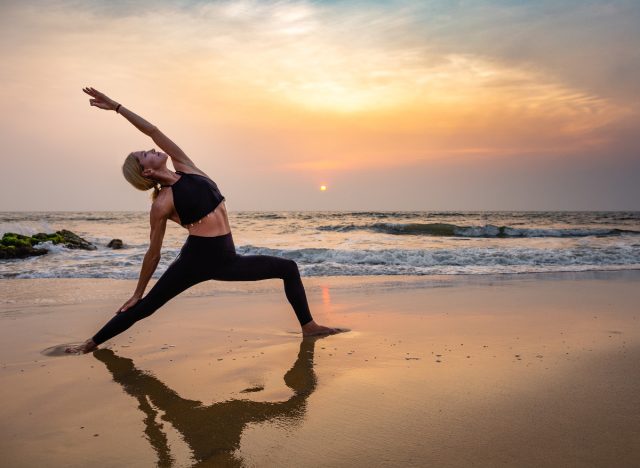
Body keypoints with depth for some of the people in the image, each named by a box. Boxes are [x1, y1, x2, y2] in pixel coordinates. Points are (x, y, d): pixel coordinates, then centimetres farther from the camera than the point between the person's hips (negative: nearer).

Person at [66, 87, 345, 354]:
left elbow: (153, 131, 3)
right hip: (196, 260, -6)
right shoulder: (162, 204, -11)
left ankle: (308, 326, 14)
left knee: (289, 268, 8)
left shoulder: (185, 168, 3)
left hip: (225, 260, 6)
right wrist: (137, 293, 4)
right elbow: (153, 254, -3)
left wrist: (117, 106, 11)